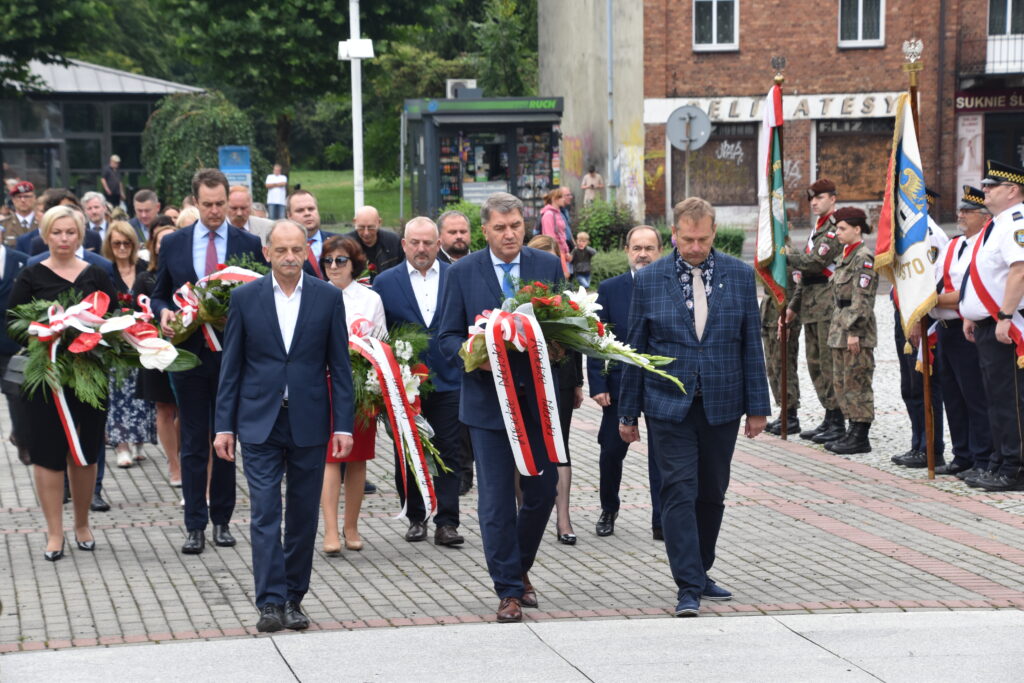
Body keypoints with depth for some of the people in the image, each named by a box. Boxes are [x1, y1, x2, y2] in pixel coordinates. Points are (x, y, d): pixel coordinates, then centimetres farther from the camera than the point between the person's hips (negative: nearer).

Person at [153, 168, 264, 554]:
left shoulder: (249, 244, 2)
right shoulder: (173, 244, 5)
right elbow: (159, 294, 12)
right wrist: (163, 312, -10)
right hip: (189, 354, 0)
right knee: (193, 444, 3)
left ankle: (222, 521, 18)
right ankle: (195, 526, 7)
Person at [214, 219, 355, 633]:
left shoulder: (328, 297, 2)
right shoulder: (245, 297, 2)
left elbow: (339, 366, 3)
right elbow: (231, 366, 4)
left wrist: (343, 425, -3)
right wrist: (224, 426, 0)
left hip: (309, 422, 1)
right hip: (259, 423, -1)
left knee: (303, 517, 8)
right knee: (265, 514, -6)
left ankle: (294, 598, 18)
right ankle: (271, 603, -7)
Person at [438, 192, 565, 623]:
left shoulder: (548, 267, 5)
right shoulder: (463, 273, 0)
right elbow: (449, 337, 2)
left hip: (538, 399, 2)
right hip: (488, 398, -2)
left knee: (542, 492, 7)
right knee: (496, 500, 0)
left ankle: (519, 568, 31)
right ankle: (509, 590, 9)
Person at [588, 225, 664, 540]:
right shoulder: (610, 289, 2)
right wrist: (598, 384, -6)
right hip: (620, 384, 1)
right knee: (611, 451, 8)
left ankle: (662, 522, 7)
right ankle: (608, 510, 29)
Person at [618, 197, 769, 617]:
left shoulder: (740, 275, 3)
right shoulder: (649, 280, -1)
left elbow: (751, 344, 6)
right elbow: (636, 348, 4)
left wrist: (757, 406, 3)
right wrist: (628, 412, 4)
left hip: (722, 405, 2)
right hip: (668, 406, -2)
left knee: (712, 495, 11)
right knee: (679, 492, -9)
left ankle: (700, 572, 26)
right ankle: (688, 588, -9)